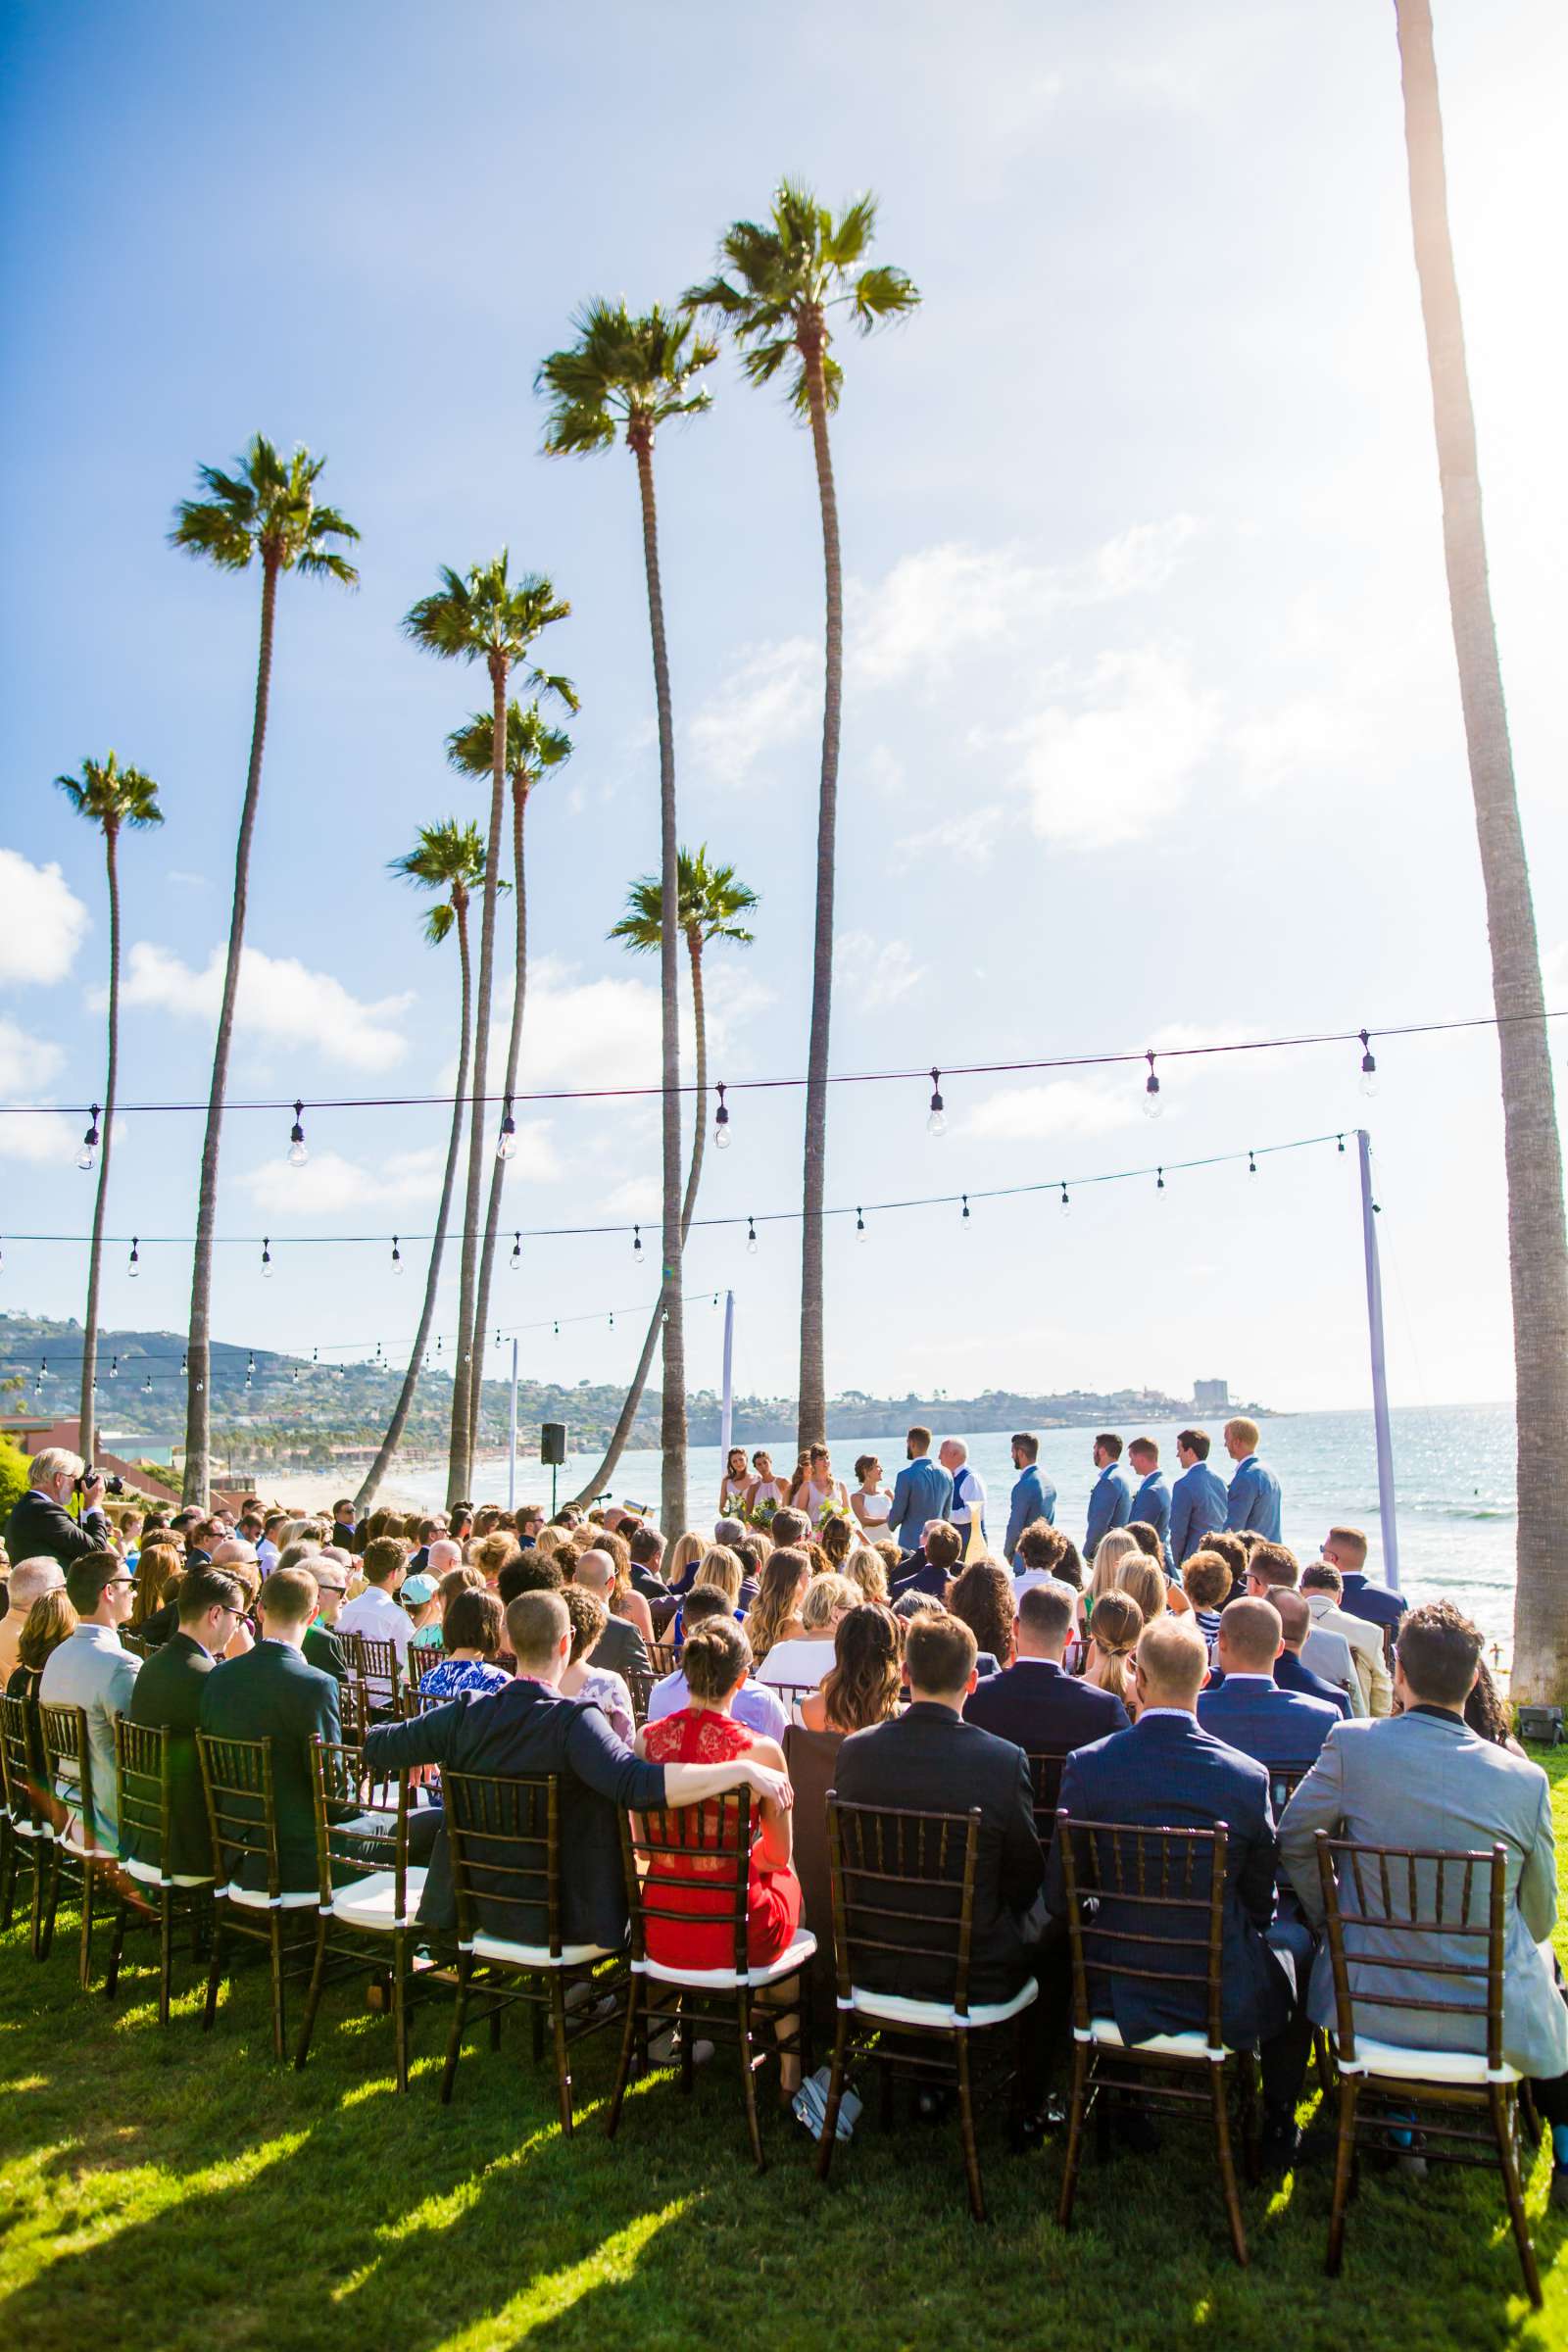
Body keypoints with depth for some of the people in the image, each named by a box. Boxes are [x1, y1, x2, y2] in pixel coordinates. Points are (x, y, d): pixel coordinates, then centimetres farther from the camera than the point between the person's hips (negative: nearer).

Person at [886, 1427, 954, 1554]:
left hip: (911, 1544, -6)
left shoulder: (906, 1475, -14)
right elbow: (946, 1513, 13)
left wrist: (891, 1525, 13)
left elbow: (897, 1513, -7)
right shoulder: (945, 1474, 5)